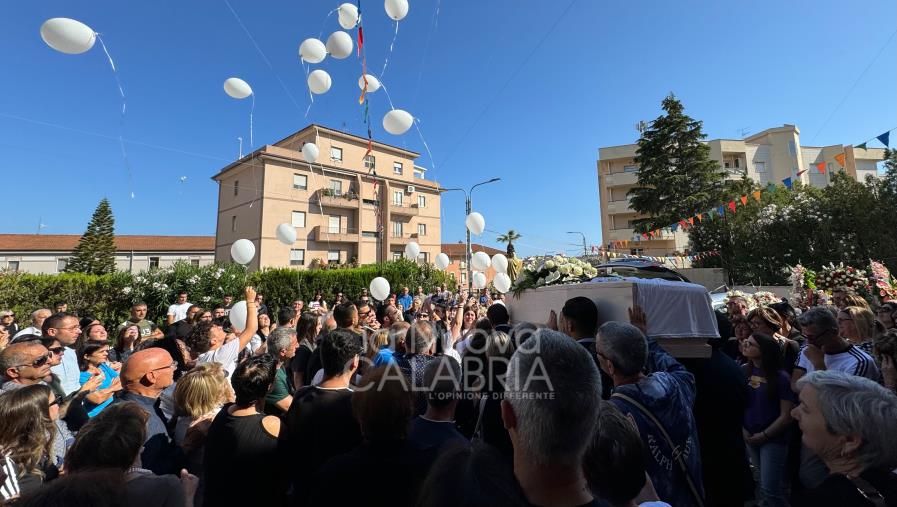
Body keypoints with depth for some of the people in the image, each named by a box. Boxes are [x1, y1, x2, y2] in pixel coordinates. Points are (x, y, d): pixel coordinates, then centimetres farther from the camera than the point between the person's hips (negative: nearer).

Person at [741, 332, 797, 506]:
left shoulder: (781, 377, -16)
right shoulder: (744, 371, -4)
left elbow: (786, 416, -13)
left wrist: (764, 435, -12)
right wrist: (743, 429, -3)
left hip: (774, 439, -4)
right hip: (750, 437, 4)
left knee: (770, 489, 0)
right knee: (764, 482, 21)